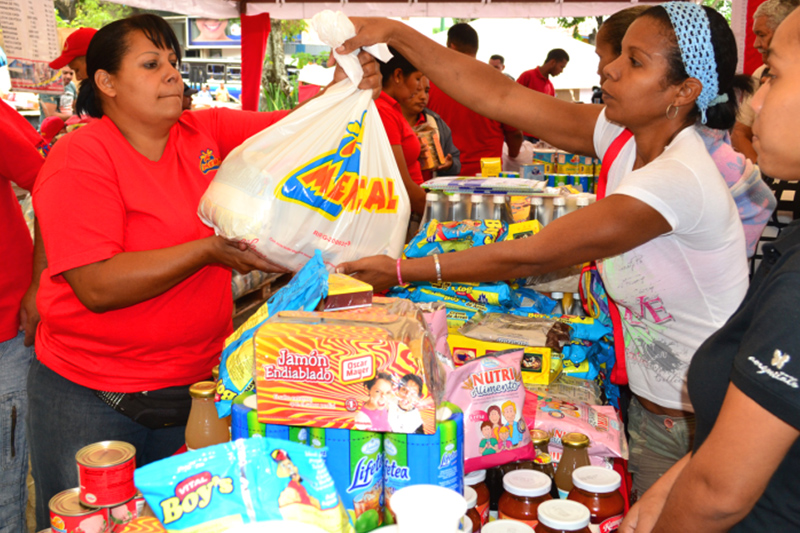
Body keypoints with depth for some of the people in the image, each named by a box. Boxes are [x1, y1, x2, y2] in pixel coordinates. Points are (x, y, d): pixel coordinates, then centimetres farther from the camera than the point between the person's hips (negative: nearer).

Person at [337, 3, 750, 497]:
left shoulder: (677, 179, -31)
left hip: (704, 420, -7)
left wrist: (403, 270, -23)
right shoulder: (627, 138, -6)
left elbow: (530, 257, -29)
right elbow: (501, 97, -9)